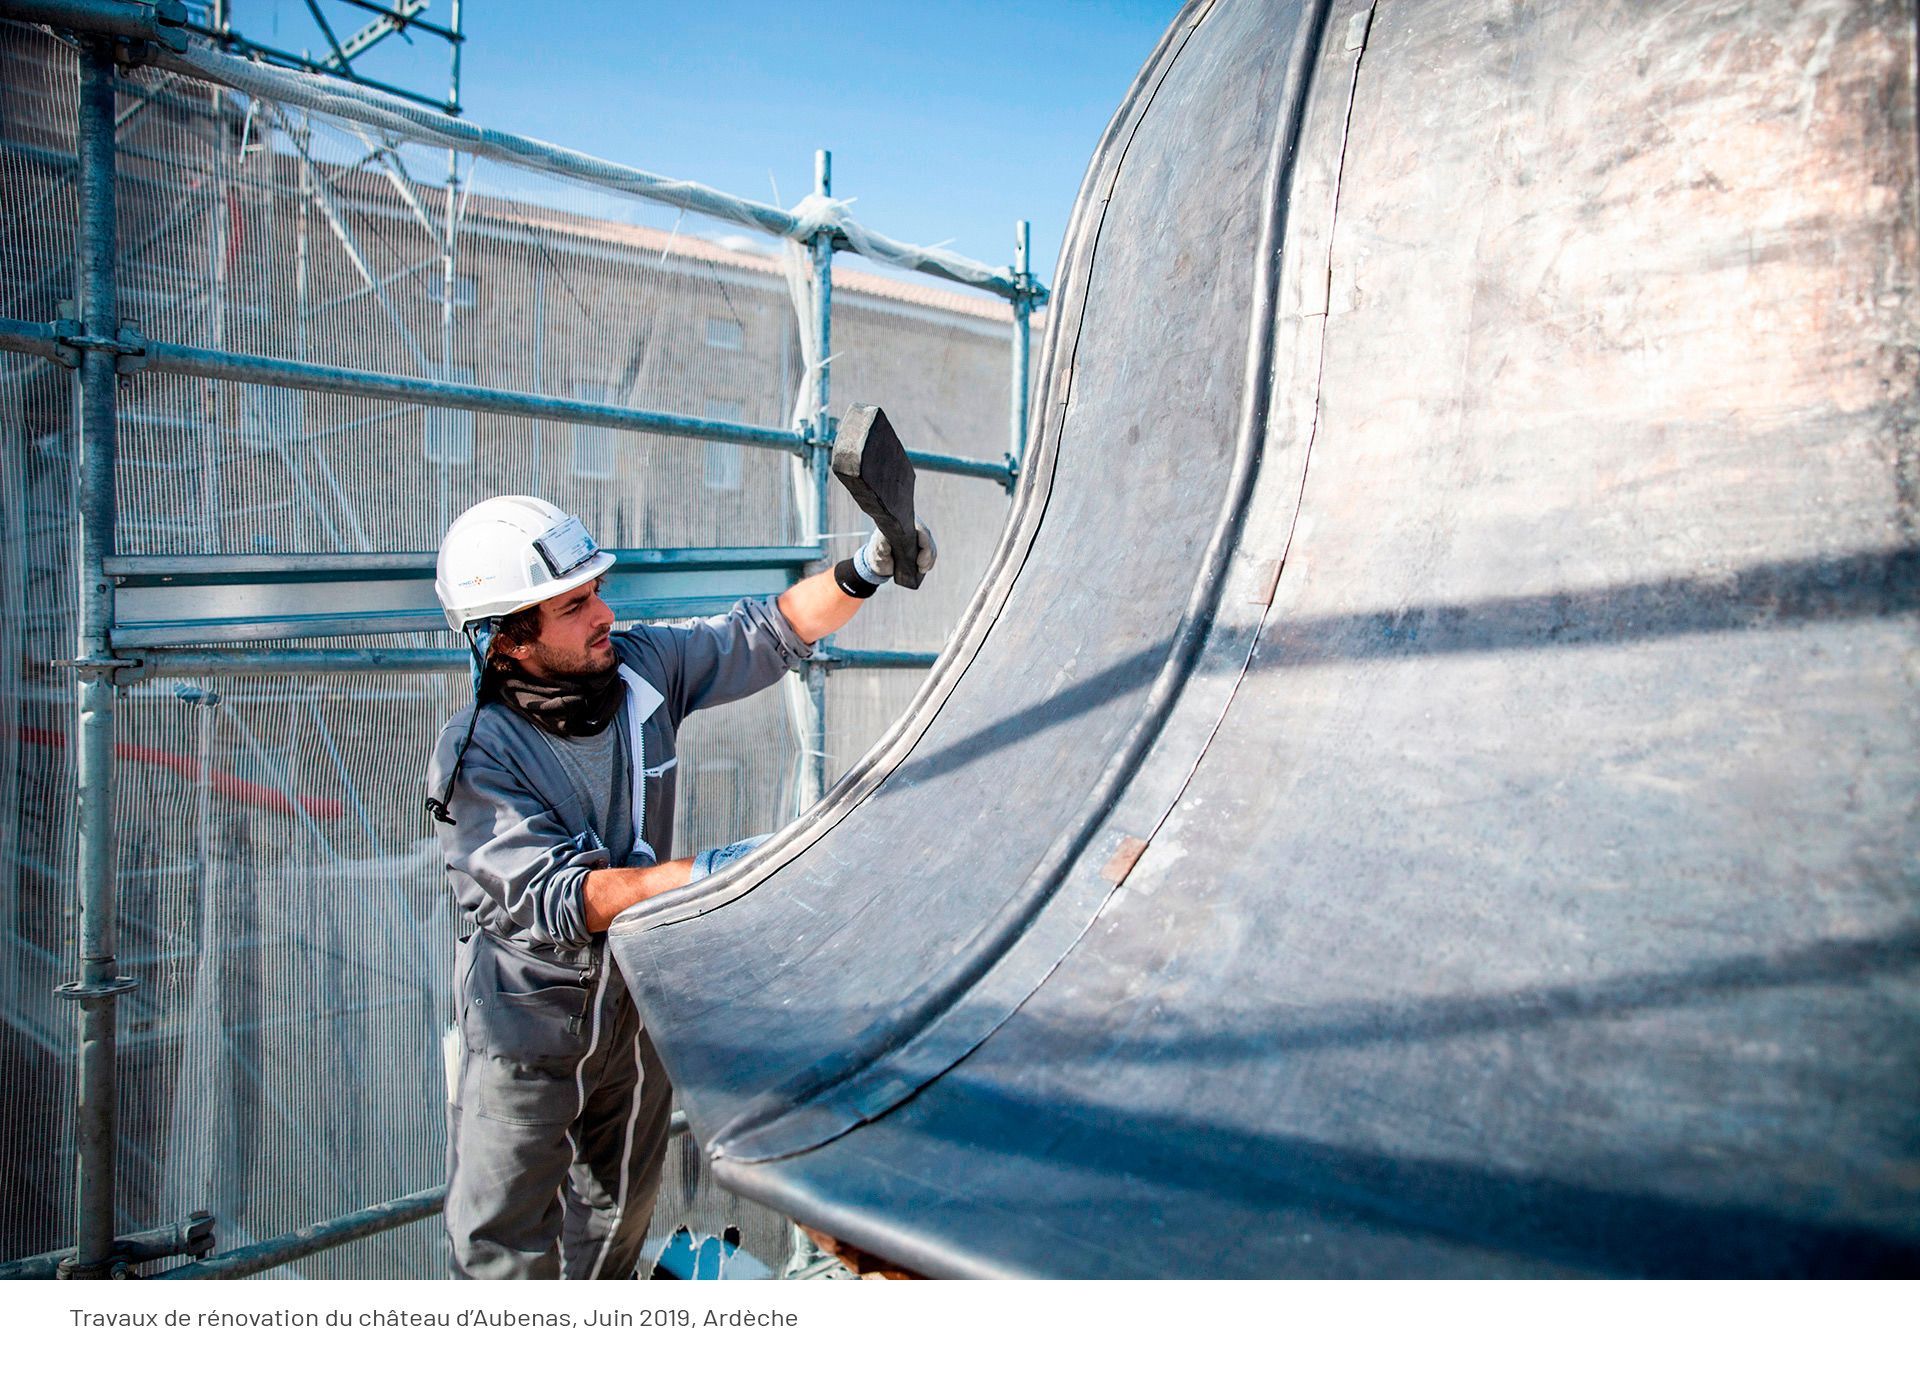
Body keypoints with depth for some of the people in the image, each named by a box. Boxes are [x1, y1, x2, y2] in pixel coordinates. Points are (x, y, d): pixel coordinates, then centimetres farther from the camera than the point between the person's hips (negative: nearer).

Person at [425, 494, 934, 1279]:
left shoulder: (641, 668, -11)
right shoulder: (475, 756, -24)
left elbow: (770, 634, -5)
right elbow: (558, 896, -30)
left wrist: (862, 574, -21)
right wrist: (706, 874, -40)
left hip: (637, 1000, 5)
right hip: (524, 1016, -5)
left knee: (620, 1216, 25)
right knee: (505, 1256, 7)